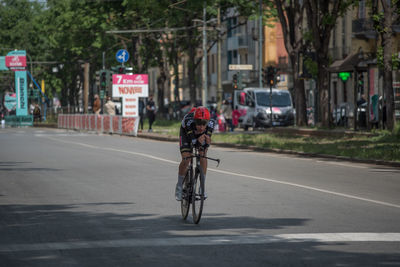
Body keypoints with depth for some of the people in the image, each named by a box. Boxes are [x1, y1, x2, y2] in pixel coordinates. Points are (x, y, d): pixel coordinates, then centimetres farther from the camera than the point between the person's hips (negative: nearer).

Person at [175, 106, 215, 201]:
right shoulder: (189, 121, -43)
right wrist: (198, 142, -61)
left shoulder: (210, 123, -38)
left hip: (202, 135, 2)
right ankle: (179, 186, 6)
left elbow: (206, 145, -34)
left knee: (203, 158, -16)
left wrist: (207, 142, -57)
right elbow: (191, 141, -39)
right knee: (186, 160, -15)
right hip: (186, 132, -2)